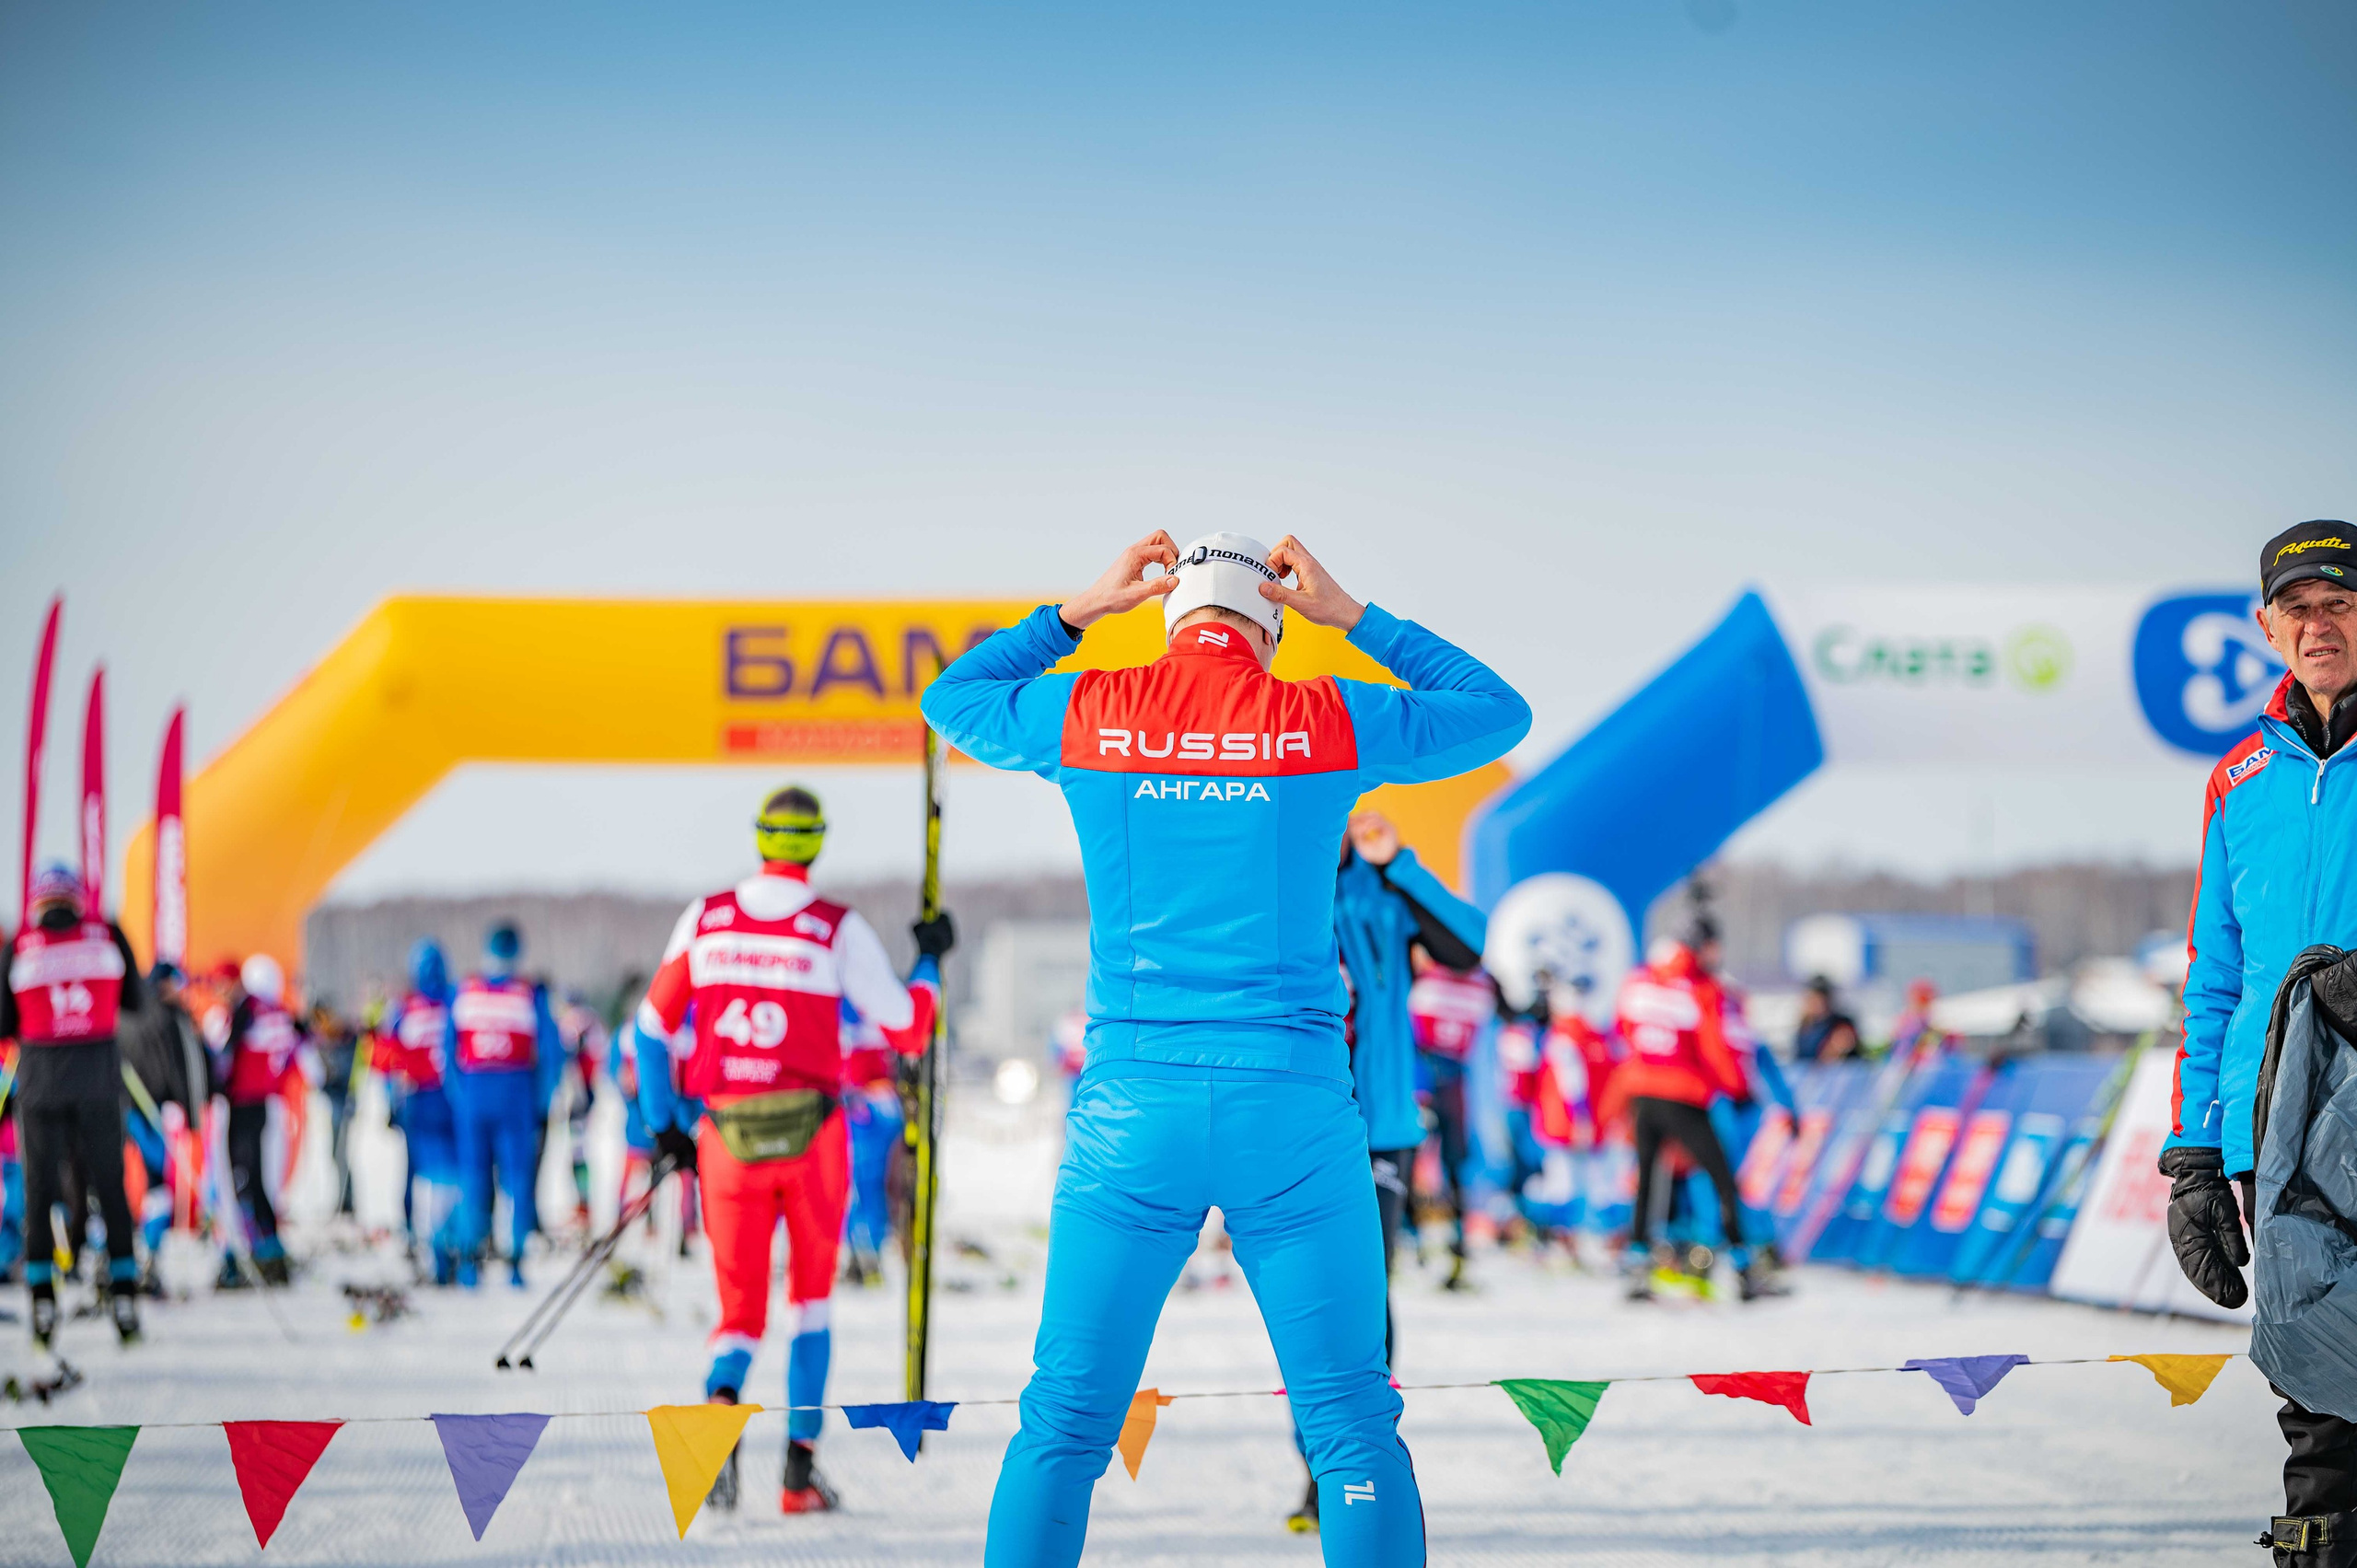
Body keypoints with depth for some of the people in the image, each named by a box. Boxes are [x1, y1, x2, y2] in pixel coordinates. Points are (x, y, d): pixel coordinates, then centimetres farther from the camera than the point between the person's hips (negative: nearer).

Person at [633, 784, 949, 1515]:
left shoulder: (705, 918, 3)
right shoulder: (840, 929, -4)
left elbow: (653, 1025, 8)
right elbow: (906, 1029, 0)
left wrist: (665, 1123, 19)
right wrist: (930, 960, 18)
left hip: (727, 1140, 1)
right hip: (813, 1133, -1)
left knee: (740, 1308, 9)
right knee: (812, 1298, 17)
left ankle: (722, 1397, -26)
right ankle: (800, 1464, 11)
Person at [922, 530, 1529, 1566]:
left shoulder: (1088, 713, 3)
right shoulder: (1327, 722, 1)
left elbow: (948, 698, 24)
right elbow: (1501, 712, 18)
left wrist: (1077, 611, 23)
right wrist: (1354, 617, 20)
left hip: (1133, 1105, 1)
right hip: (1292, 1104, -1)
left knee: (1065, 1423, 6)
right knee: (1351, 1424, 5)